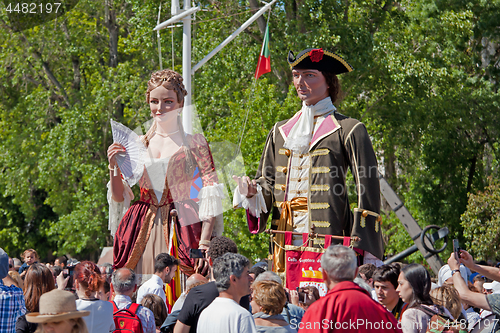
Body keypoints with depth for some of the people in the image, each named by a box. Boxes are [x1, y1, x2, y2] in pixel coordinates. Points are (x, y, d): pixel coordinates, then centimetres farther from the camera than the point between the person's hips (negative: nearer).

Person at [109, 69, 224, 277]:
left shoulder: (193, 142, 2)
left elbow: (211, 195, -4)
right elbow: (119, 197, 14)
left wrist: (205, 240, -14)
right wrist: (114, 166, -3)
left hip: (181, 227, -3)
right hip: (142, 230, 3)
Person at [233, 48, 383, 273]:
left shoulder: (348, 130, 3)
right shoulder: (280, 132, 20)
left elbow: (368, 188, -2)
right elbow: (267, 181, 24)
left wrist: (368, 252, -9)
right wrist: (252, 191, -2)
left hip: (328, 236, -4)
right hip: (286, 240, 4)